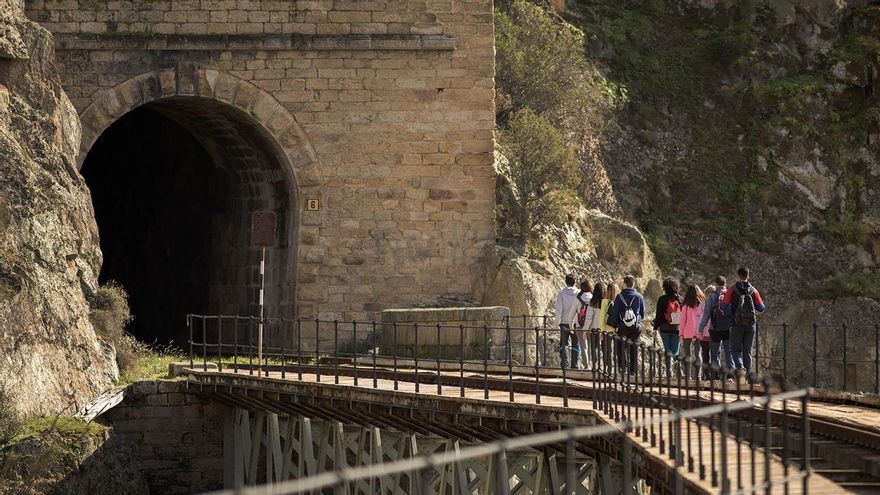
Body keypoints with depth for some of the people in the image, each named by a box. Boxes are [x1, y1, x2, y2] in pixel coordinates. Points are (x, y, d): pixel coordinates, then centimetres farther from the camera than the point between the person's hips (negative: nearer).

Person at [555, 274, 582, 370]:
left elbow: (559, 309, -4)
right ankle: (574, 364, 4)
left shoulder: (561, 293, -4)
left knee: (563, 345, 6)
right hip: (575, 323, 0)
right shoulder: (578, 293, -2)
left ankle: (564, 364, -1)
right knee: (575, 345, 7)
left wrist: (557, 322, 0)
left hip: (564, 322, 0)